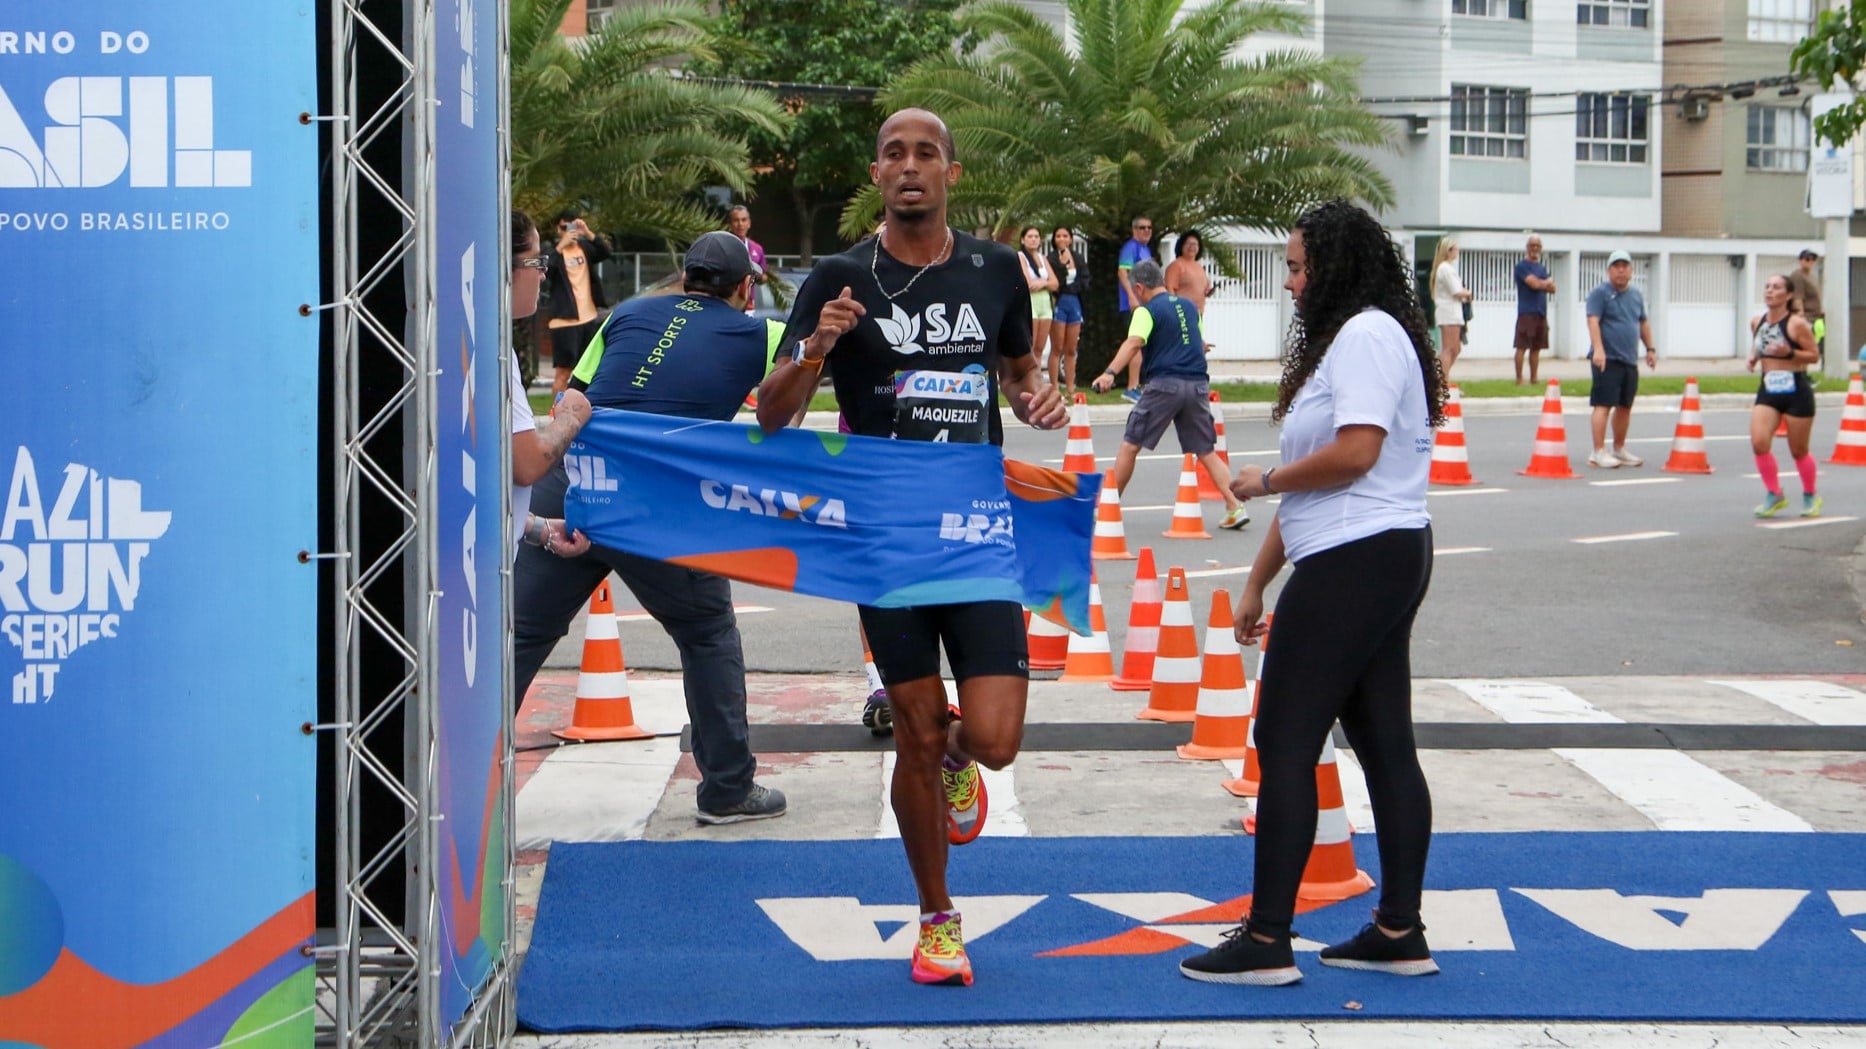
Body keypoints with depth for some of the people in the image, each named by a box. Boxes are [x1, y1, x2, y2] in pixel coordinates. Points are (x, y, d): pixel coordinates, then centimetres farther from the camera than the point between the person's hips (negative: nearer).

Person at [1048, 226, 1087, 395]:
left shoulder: (1078, 259, 13)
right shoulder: (1051, 259, -4)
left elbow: (1085, 282, 5)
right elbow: (1054, 283, -15)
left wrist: (1067, 286, -8)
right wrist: (1064, 265, -18)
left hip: (1075, 303, 5)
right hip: (1058, 303, -5)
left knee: (1071, 351, 7)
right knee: (1057, 349, -5)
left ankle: (1070, 389, 9)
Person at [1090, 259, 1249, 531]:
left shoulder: (1147, 311, -2)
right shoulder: (1188, 306, 16)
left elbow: (1133, 344, -21)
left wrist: (1110, 373, -35)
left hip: (1164, 383, -6)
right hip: (1198, 384, 6)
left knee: (1129, 446, 6)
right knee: (1207, 452, 10)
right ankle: (1235, 508, -1)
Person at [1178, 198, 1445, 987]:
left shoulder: (1365, 335, -11)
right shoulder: (1343, 339, 23)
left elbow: (1355, 452, -23)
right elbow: (1314, 485, 23)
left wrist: (1264, 481, -7)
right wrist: (1257, 582, 21)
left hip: (1354, 563, -11)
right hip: (1385, 560, 11)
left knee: (1285, 742, -7)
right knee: (1385, 743, 10)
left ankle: (1266, 942, -5)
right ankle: (1399, 932, 13)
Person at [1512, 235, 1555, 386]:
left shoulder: (1542, 268, 20)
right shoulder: (1522, 265, -4)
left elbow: (1552, 287, 12)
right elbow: (1535, 283, -16)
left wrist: (1541, 284, -7)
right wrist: (1547, 283, 3)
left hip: (1541, 313, 7)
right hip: (1527, 312, -7)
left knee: (1536, 348, 9)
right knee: (1522, 346, -8)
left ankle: (1533, 379, 13)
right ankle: (1519, 379, -7)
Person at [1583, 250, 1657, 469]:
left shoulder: (1636, 295, 16)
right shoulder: (1600, 293, -6)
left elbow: (1643, 324, 26)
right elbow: (1593, 321, -16)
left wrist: (1650, 348, 20)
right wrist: (1598, 349, -27)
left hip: (1630, 360, 7)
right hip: (1608, 360, -7)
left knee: (1625, 406, 12)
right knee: (1604, 404, -9)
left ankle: (1619, 449, 24)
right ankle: (1599, 452, -8)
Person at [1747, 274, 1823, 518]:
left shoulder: (1797, 324, -13)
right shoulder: (1756, 322, 3)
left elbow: (1814, 355, -9)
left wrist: (1789, 353, -24)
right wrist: (1753, 357, 0)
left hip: (1796, 391, -4)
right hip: (1768, 390, 4)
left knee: (1798, 450, 7)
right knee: (1759, 443, -15)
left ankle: (1810, 497, 32)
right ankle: (1774, 495, 3)